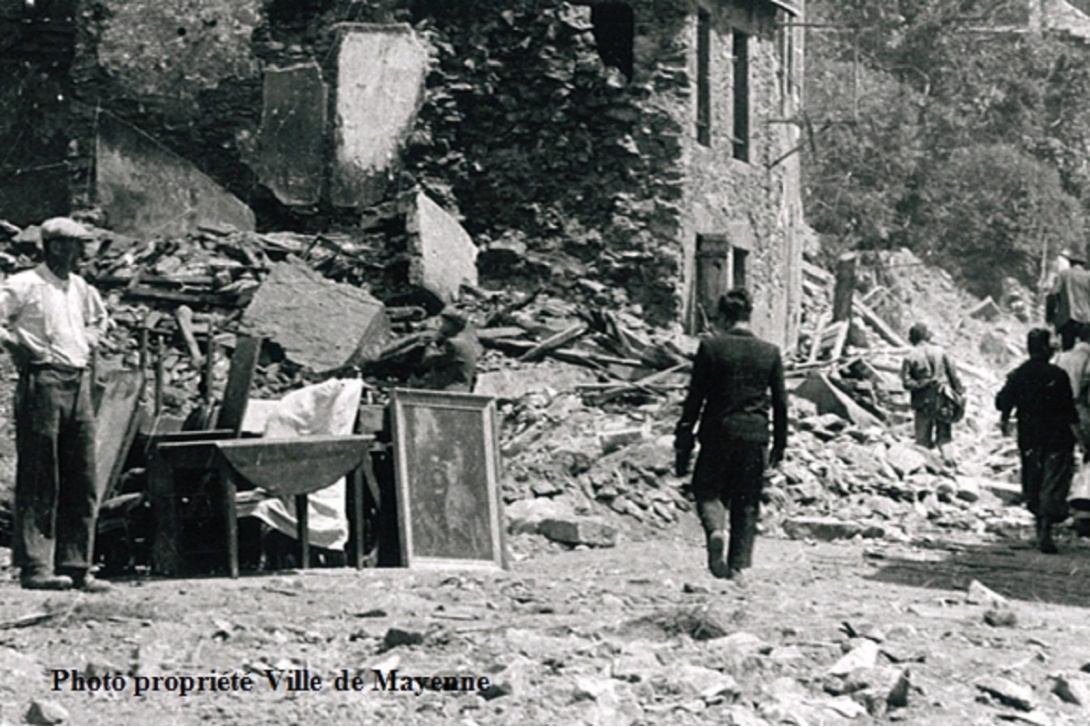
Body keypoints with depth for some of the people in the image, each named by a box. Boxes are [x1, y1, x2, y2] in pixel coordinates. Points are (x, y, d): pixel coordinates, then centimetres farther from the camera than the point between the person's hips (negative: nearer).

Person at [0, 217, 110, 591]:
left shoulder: (81, 289, 16)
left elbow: (98, 318, 35)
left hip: (79, 383, 7)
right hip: (42, 382, -7)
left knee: (82, 483, 6)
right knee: (38, 482, -6)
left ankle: (75, 566, 11)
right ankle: (35, 567, -5)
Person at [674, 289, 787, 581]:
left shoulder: (711, 347, -6)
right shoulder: (770, 352, 2)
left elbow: (695, 398, -4)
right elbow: (780, 403, 6)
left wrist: (683, 443, 1)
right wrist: (779, 444, 15)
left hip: (718, 431, -2)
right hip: (755, 435, 2)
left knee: (708, 490, 13)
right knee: (747, 501, 11)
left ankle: (714, 530, -17)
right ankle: (738, 564, 7)